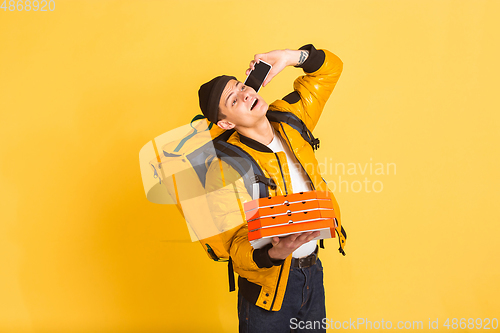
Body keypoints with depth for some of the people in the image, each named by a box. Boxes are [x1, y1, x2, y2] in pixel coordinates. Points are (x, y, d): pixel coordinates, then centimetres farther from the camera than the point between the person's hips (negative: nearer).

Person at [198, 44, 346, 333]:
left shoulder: (289, 120, -2)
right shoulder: (225, 170, -21)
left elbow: (330, 67, 7)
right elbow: (238, 248, -19)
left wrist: (289, 57, -10)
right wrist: (275, 254, -39)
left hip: (313, 272, 6)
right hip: (269, 287, -5)